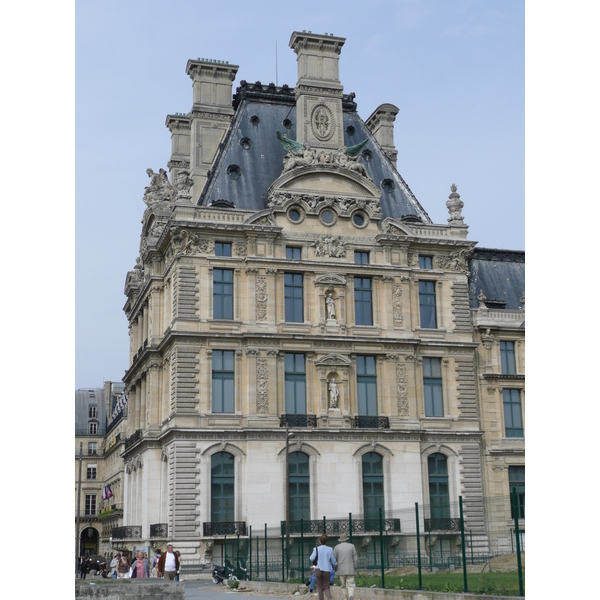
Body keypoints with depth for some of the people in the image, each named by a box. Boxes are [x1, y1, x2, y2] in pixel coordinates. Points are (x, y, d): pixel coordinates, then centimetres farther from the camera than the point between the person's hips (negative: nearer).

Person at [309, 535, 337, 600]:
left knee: (320, 588, 11)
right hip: (327, 570, 1)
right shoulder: (330, 550, -1)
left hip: (318, 569, -1)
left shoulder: (316, 549, -3)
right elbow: (334, 562, 3)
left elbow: (312, 559, -13)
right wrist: (334, 568, 25)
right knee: (326, 587, 11)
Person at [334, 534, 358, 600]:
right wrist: (355, 568, 9)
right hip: (350, 570, 0)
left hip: (341, 570, 0)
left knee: (343, 586, 13)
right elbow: (356, 558, -1)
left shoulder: (336, 547, 0)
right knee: (350, 586, -2)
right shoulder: (352, 546, 2)